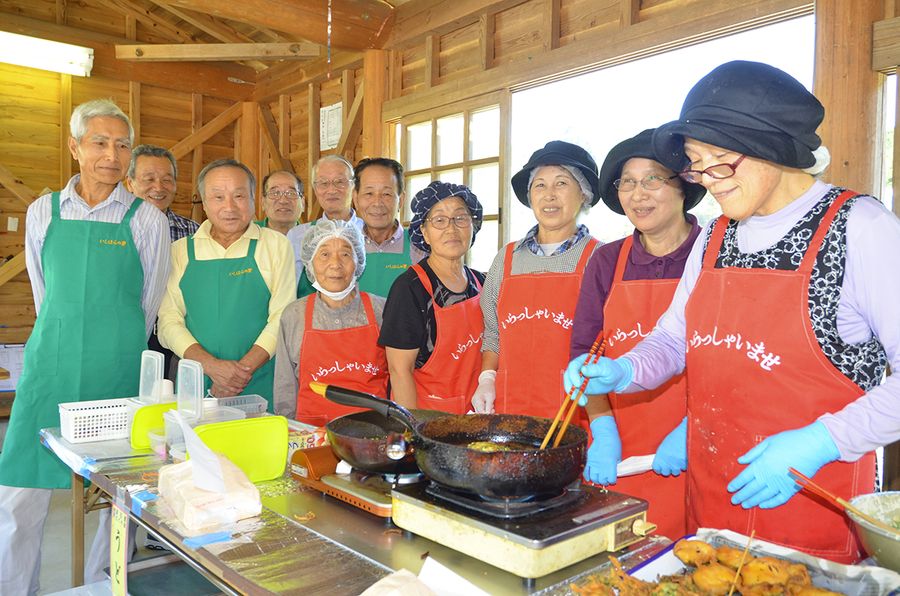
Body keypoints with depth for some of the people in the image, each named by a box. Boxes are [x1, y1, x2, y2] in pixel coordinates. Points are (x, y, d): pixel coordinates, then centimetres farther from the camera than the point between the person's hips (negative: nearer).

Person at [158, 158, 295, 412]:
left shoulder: (276, 245, 2)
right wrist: (211, 365, -14)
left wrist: (245, 368, -16)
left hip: (260, 387, -1)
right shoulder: (180, 251, 7)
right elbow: (169, 320, 1)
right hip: (195, 387, 2)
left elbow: (282, 317, -4)